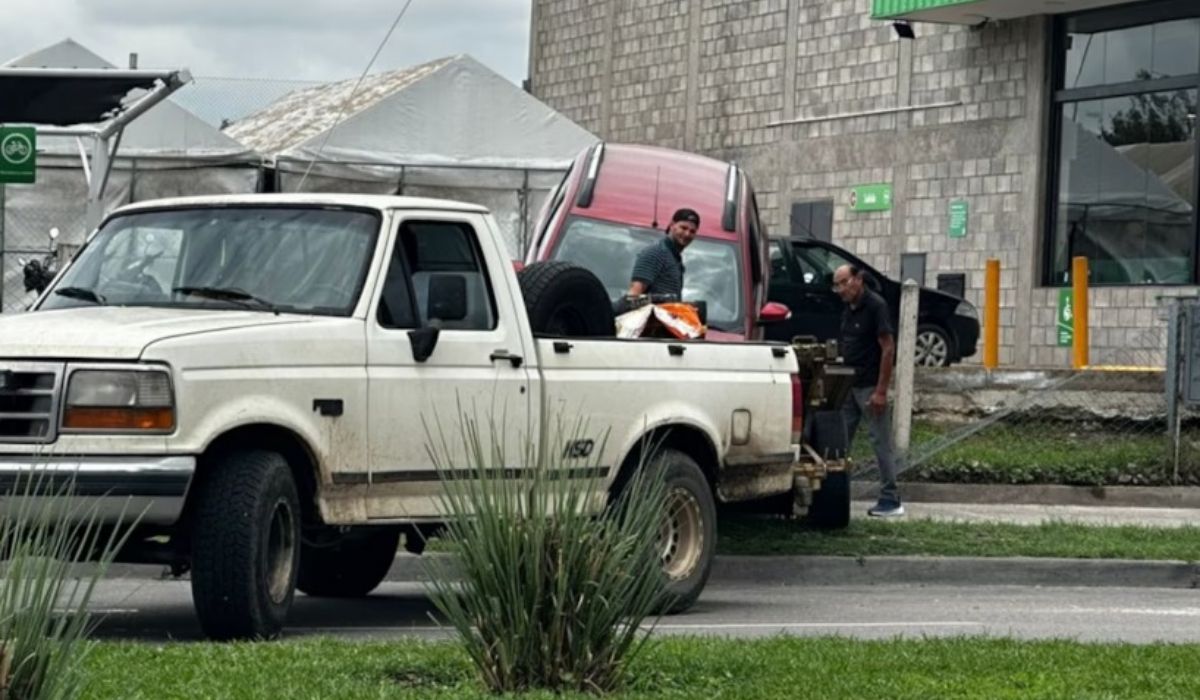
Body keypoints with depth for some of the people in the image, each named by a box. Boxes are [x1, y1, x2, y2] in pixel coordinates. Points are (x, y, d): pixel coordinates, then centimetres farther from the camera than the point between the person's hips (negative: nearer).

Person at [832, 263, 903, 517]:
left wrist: (881, 391, -19)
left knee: (881, 442, -4)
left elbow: (888, 349, -16)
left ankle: (890, 500, 0)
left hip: (869, 387, -8)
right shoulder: (848, 309, 12)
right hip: (849, 386, 8)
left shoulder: (875, 306, -13)